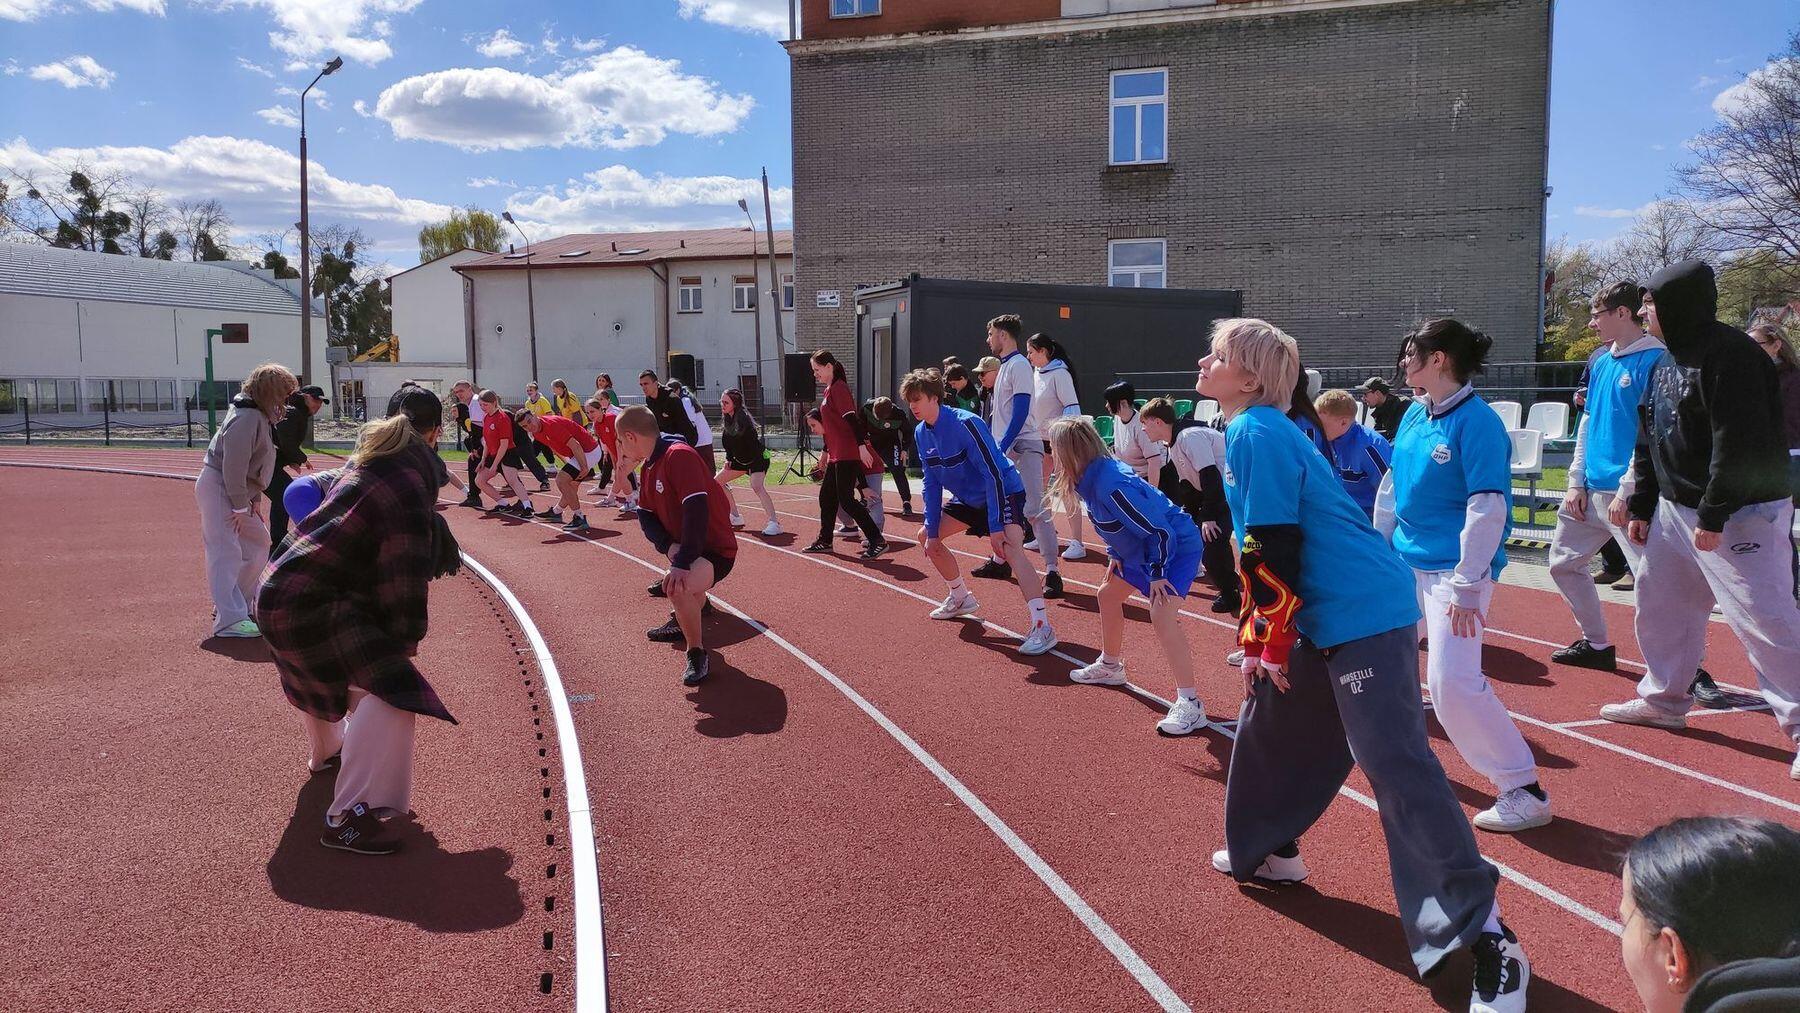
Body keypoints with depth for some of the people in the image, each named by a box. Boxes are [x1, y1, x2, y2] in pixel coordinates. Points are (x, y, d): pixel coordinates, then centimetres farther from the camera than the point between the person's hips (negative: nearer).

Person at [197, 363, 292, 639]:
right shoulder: (247, 418, -22)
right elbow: (234, 467, -25)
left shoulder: (261, 416, 10)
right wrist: (241, 507, -20)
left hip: (238, 491, 11)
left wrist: (254, 499, 10)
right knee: (226, 553, -13)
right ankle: (230, 620, -15)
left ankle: (242, 603, 26)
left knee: (258, 543, 17)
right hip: (218, 489, -11)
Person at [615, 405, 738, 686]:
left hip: (716, 549, -10)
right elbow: (646, 516, 6)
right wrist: (669, 547, -14)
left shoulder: (679, 455, -22)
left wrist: (682, 563, -33)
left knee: (678, 586, -34)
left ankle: (697, 653, -15)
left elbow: (697, 511, -31)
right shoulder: (650, 466, 8)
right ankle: (683, 624, 66)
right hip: (683, 547, 10)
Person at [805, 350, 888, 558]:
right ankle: (824, 541, 29)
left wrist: (862, 446, -29)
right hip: (836, 456, 10)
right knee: (826, 497, 16)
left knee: (846, 500, -11)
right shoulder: (830, 390, 18)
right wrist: (826, 451, 30)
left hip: (848, 455, -10)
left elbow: (851, 418, -22)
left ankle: (877, 541, -10)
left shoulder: (839, 388, -12)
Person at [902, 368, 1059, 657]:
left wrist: (995, 527, -32)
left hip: (1004, 492, -9)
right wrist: (932, 530, -1)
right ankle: (961, 598, 30)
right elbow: (932, 484, 4)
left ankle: (1042, 627, -35)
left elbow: (994, 475, -29)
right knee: (926, 536, 12)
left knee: (1010, 547, -31)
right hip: (968, 497, 9)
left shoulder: (965, 424, -28)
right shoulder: (922, 434, -4)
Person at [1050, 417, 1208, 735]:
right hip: (1141, 549, 11)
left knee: (1162, 616, -25)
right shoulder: (1091, 476, -4)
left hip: (1176, 547, -11)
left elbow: (1160, 530, -30)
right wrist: (1115, 555, 10)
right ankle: (1110, 666, 41)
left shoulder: (1111, 485, -34)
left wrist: (1157, 573, -21)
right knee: (1109, 594, 22)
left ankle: (1190, 705, -21)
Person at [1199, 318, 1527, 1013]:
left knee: (1396, 763, -13)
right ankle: (1267, 852, 40)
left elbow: (1275, 548, -19)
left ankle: (1487, 939, -8)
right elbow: (1258, 549, 21)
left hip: (1362, 615, -11)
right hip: (1324, 616, 11)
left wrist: (1274, 640, -10)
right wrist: (1256, 641, 22)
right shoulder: (1254, 431, 16)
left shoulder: (1256, 435, -14)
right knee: (1269, 721, 21)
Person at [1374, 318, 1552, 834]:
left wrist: (1467, 587, -23)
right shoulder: (1415, 413, 7)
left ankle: (1524, 790, -3)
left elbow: (1489, 509, -21)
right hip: (1405, 561, 9)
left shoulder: (1477, 422, -17)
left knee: (1453, 682, -17)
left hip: (1454, 569, -9)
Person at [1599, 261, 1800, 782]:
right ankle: (1664, 699, 31)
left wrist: (1713, 518, -24)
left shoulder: (1730, 355, -18)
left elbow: (1740, 445, -24)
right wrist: (1642, 506, 16)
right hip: (1676, 506, 10)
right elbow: (1650, 441, 18)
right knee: (1659, 602, 16)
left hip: (1740, 513, -10)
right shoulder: (1667, 361, 12)